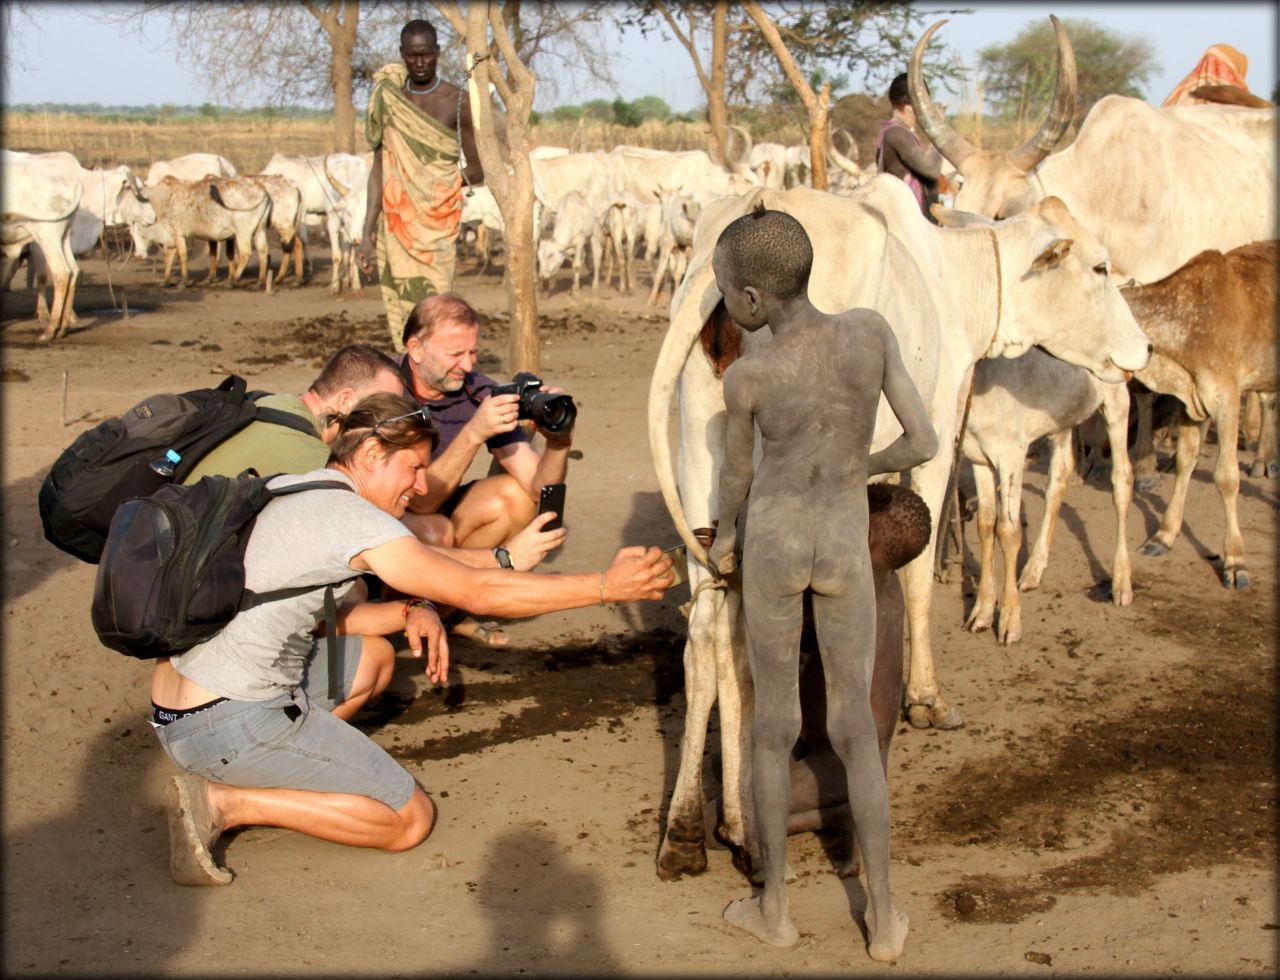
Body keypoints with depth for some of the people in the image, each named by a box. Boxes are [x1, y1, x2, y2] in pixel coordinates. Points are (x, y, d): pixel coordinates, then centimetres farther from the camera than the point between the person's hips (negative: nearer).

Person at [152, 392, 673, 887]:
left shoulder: (285, 488, 13)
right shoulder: (350, 515, -15)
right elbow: (477, 590, -15)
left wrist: (402, 614, 6)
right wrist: (606, 585, -11)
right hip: (233, 724, -9)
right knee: (411, 819, 1)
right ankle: (227, 801, -7)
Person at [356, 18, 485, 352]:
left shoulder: (455, 103, -1)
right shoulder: (389, 100, 8)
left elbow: (477, 172, 4)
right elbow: (379, 170, 8)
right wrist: (367, 234, 4)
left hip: (437, 224, -3)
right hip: (395, 223, 3)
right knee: (400, 313, 2)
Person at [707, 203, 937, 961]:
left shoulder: (746, 379, -19)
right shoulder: (873, 329, -16)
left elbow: (736, 473, -2)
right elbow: (926, 443, -11)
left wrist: (724, 534, 18)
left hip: (771, 549, -1)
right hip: (846, 552, 1)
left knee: (775, 722, 13)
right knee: (856, 728, 12)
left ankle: (774, 906, 22)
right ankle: (884, 916, 12)